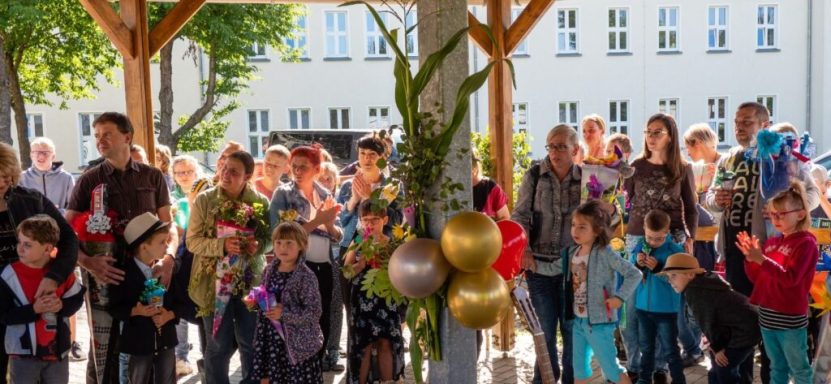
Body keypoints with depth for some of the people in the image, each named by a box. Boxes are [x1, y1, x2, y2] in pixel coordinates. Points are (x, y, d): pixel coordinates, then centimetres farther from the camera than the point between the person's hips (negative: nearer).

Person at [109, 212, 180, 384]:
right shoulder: (124, 273, -12)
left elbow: (178, 301, 5)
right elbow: (114, 308, -9)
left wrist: (170, 315, -13)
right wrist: (135, 311, -24)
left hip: (166, 340, 4)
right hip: (138, 342, -4)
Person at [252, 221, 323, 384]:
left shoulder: (306, 276, -16)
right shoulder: (269, 270, 4)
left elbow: (314, 312, -19)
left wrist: (284, 313, -26)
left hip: (296, 342, -6)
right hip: (270, 337, 6)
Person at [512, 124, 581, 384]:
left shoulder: (583, 178, 1)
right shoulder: (534, 175, -2)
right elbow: (521, 216, -4)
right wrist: (524, 250, -15)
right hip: (539, 264, -1)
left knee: (572, 328, 7)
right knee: (545, 329, 8)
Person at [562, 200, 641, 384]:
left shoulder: (605, 254, -17)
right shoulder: (571, 252, 3)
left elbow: (634, 274, -17)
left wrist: (620, 297, -22)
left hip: (599, 322, -6)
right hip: (577, 321, 6)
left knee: (611, 369, 4)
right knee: (579, 369, 17)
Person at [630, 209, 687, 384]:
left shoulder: (675, 250, -14)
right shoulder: (639, 247, -1)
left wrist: (658, 268, -28)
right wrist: (637, 264, -17)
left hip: (666, 308, -5)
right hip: (643, 306, 5)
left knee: (670, 350, 3)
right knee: (646, 347, 19)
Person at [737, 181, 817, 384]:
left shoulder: (805, 242, -10)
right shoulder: (771, 242, 10)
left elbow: (790, 279, -21)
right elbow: (756, 278, 13)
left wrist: (761, 259, -28)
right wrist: (750, 257, -5)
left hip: (791, 320, -7)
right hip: (767, 316, 7)